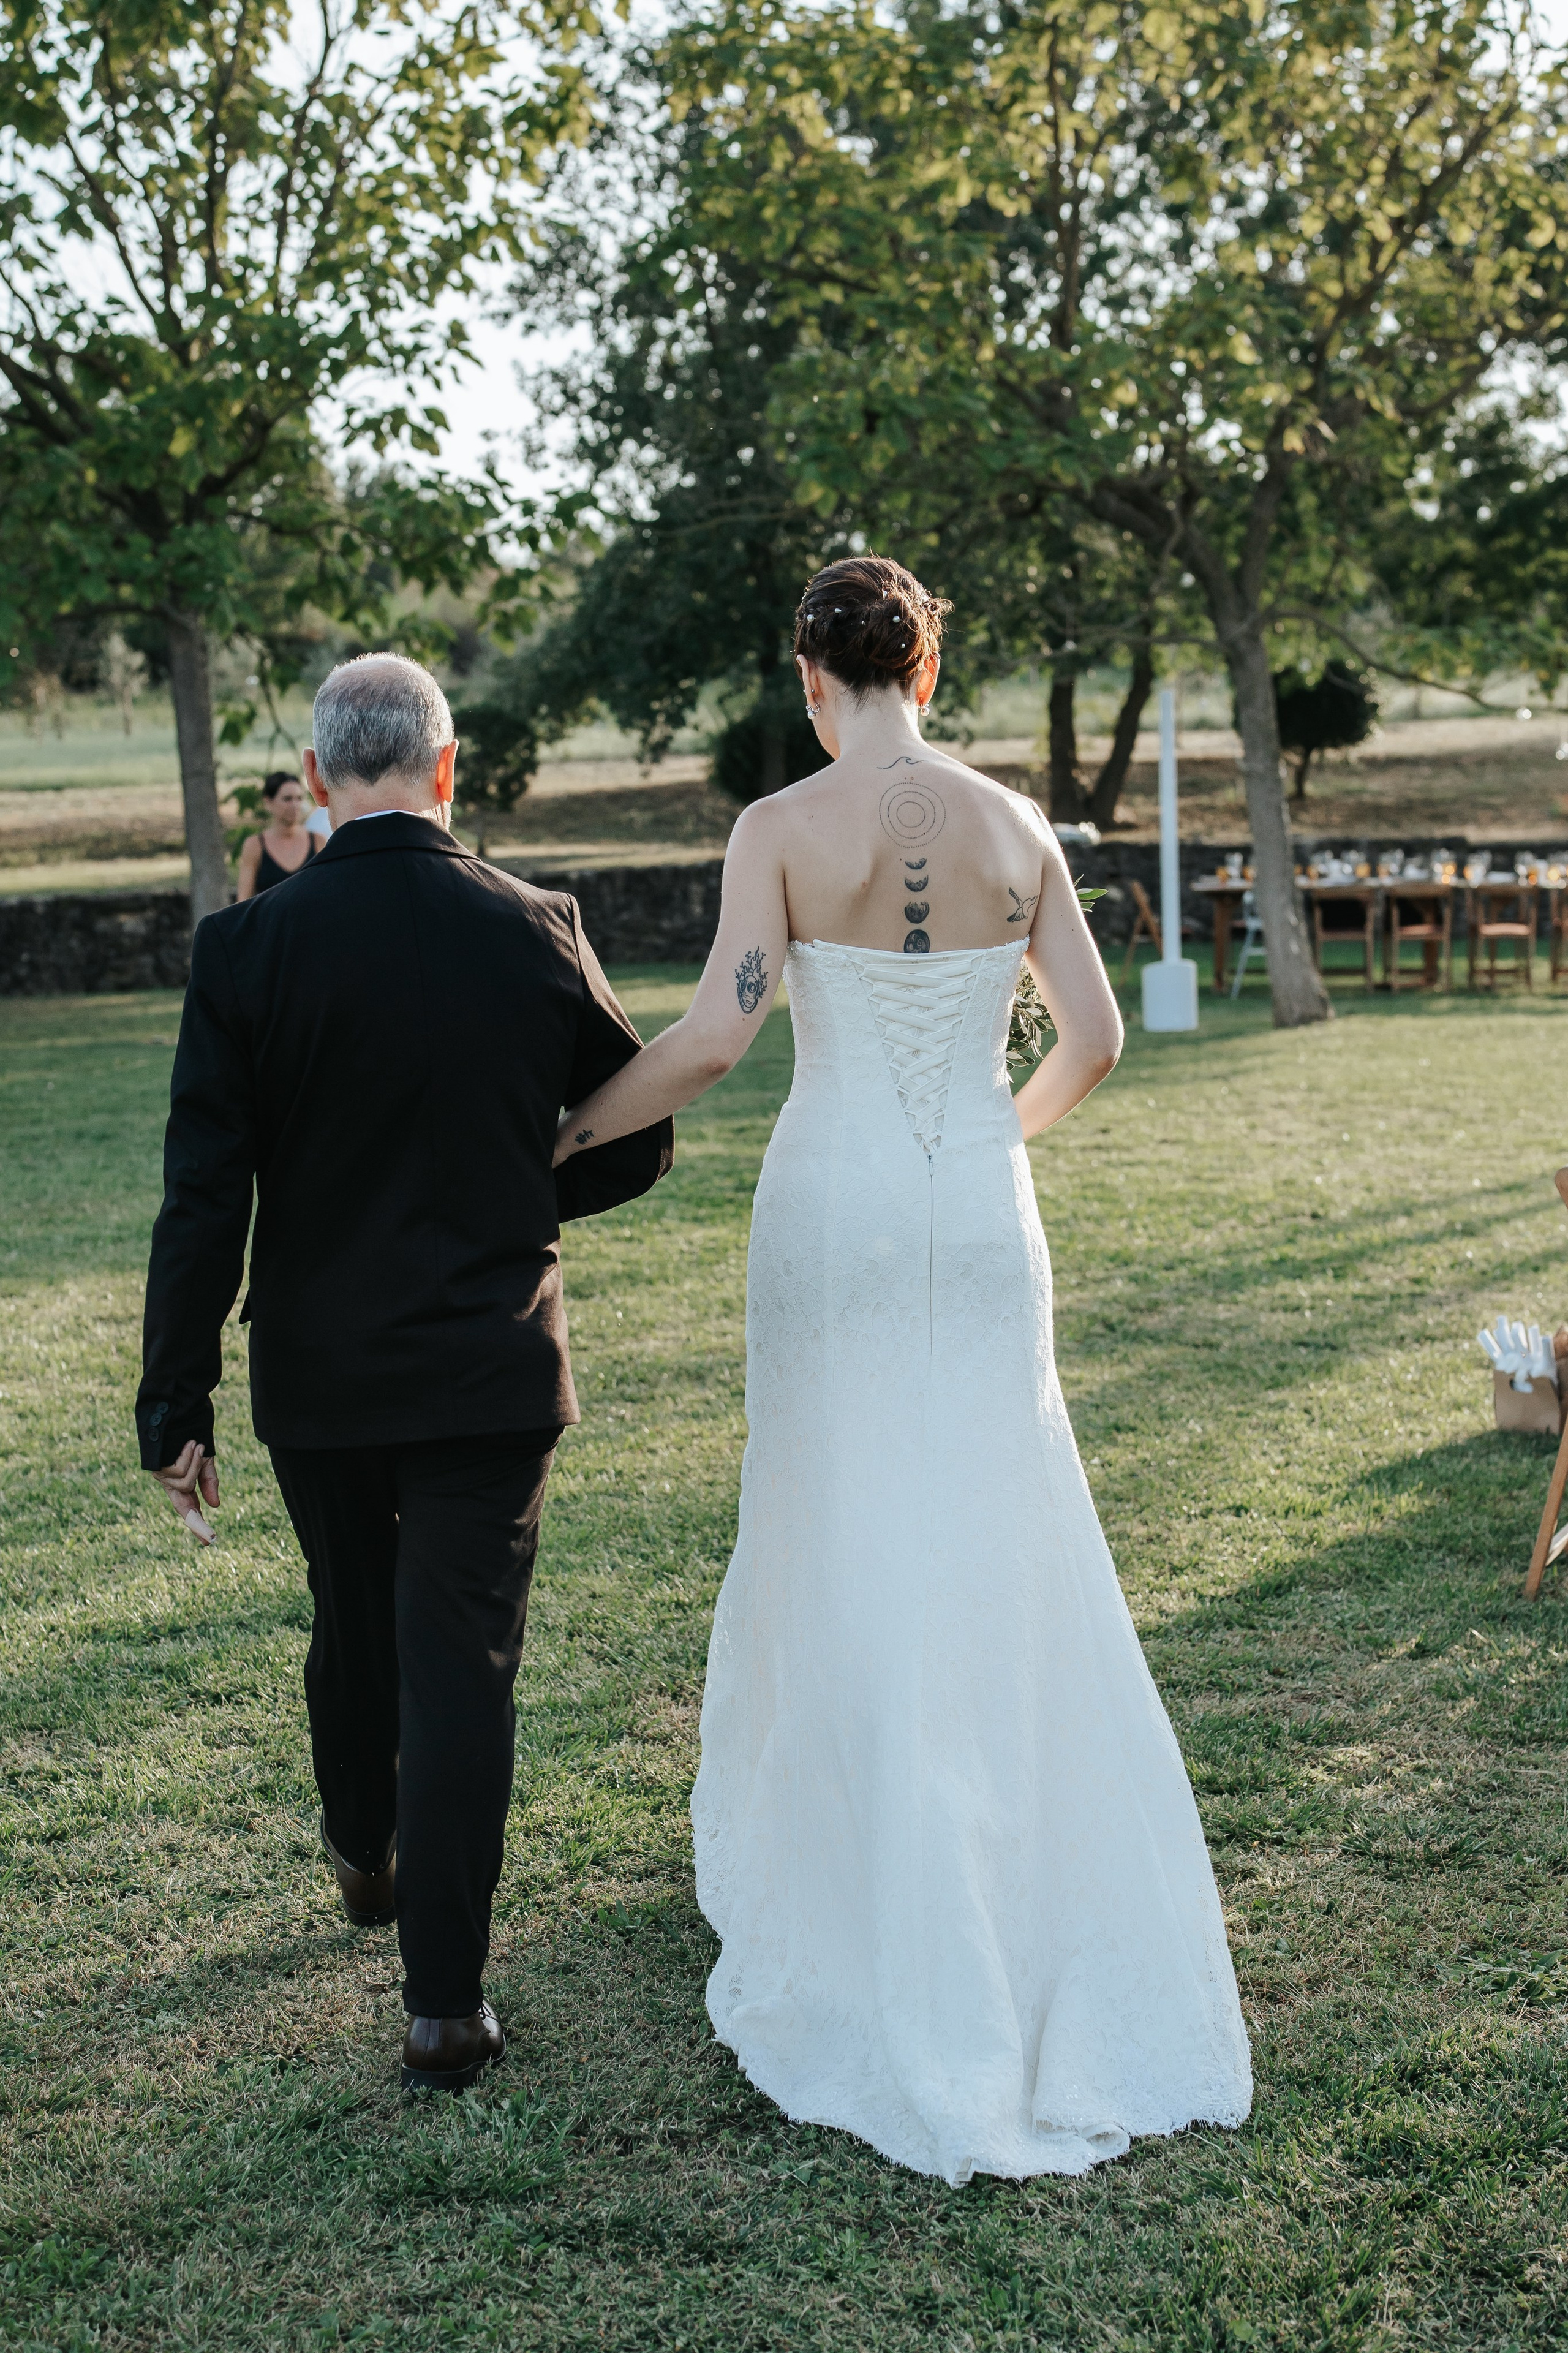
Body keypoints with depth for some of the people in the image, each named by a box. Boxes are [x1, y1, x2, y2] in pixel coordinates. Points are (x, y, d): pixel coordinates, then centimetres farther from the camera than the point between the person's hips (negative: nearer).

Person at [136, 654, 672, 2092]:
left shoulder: (246, 950, -11)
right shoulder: (536, 933, -8)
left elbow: (205, 1201, -11)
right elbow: (640, 1137, 2)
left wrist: (178, 1406, -5)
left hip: (319, 1373, 1)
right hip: (492, 1375, -1)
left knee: (352, 1625, 23)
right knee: (461, 1666, 3)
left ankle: (364, 1858, 48)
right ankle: (444, 2005, 3)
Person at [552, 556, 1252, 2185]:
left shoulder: (781, 830, -9)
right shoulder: (1016, 828, 2)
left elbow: (713, 1038, -18)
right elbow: (1094, 1038, 4)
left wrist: (562, 1134, -5)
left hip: (835, 1212, -3)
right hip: (984, 1223, 3)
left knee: (846, 1556, 9)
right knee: (1006, 1568, 11)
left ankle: (867, 1914, 21)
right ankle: (1069, 1912, 18)